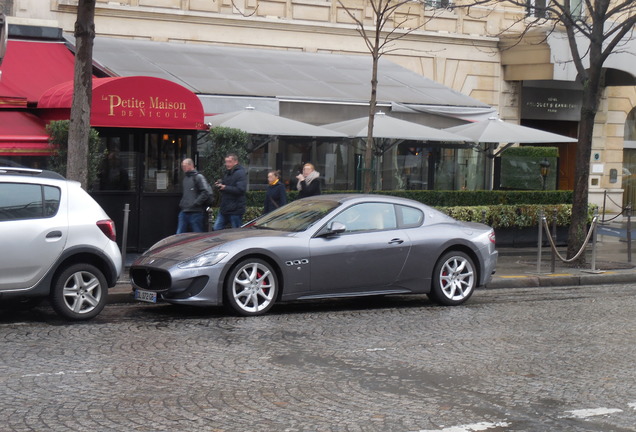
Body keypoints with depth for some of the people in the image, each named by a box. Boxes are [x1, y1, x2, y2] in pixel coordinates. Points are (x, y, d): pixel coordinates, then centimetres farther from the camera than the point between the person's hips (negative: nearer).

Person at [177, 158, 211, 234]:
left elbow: (206, 193, -16)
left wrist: (195, 203, -17)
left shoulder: (199, 177, -7)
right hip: (184, 212, 8)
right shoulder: (185, 178, 19)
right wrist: (182, 203, 16)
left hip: (196, 212, -8)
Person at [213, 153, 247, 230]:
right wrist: (219, 185, 5)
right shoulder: (227, 173, 18)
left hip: (235, 210, -9)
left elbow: (240, 189, -24)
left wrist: (224, 187, -20)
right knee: (216, 229, 7)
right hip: (224, 209, 9)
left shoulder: (241, 173, -12)